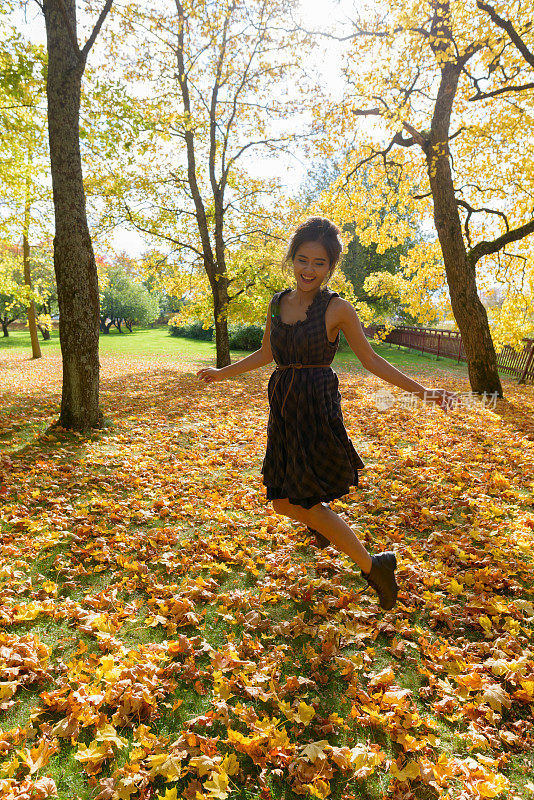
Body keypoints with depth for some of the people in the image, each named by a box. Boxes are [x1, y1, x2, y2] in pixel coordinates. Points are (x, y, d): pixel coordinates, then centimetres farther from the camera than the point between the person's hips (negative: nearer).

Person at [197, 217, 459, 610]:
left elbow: (372, 361, -2)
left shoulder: (337, 309, -8)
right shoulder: (278, 303, 7)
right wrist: (223, 373, 28)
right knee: (283, 503, 10)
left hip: (319, 411, -6)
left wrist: (423, 391, -7)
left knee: (306, 504, -5)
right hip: (284, 409, 6)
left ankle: (373, 566, 16)